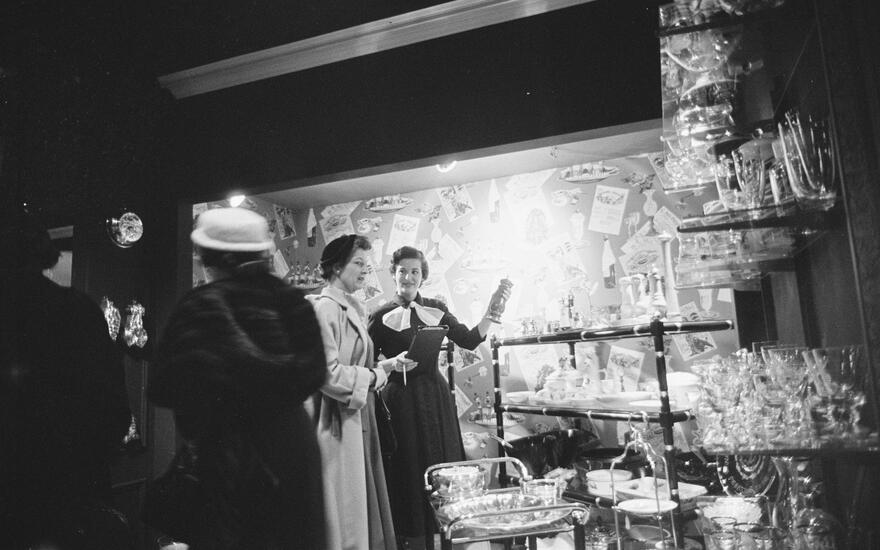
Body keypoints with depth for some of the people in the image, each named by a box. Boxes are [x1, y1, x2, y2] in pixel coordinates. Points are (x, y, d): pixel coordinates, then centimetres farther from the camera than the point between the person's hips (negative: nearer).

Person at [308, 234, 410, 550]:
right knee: (344, 510, 0)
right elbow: (328, 373, -21)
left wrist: (389, 365, 8)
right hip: (338, 421, -9)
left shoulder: (353, 309, 15)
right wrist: (375, 376, -11)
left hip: (358, 418, 9)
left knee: (365, 503, 14)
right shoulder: (325, 308, -14)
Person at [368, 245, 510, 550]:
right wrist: (393, 364, -19)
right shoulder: (381, 317, -4)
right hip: (401, 399, -3)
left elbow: (470, 340, 1)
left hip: (435, 395, 4)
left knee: (444, 465, 9)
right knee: (410, 470, 3)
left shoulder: (435, 309, 6)